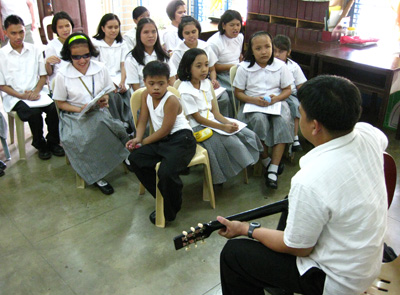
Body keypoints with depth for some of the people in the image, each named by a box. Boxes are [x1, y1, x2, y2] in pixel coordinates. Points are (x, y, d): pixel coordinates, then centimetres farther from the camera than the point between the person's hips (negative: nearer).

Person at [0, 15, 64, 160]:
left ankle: (53, 142, -3)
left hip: (35, 93, 3)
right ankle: (40, 145, -3)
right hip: (14, 97, -2)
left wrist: (36, 91, -9)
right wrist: (22, 96, -13)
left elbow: (43, 76, 9)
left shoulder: (34, 50, 7)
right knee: (34, 112, -30)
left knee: (53, 107, -25)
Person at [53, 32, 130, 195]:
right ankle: (96, 176, -20)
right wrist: (79, 109, -16)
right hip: (75, 117, -2)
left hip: (100, 113, 2)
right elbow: (61, 103, 1)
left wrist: (105, 100, -13)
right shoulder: (62, 75, -4)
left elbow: (109, 92, 11)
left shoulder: (101, 69, 2)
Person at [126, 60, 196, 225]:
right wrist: (138, 138, -8)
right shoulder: (146, 95, 7)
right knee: (135, 158, -8)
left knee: (166, 172, -29)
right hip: (162, 141, 9)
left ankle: (169, 212, -1)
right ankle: (163, 199, 2)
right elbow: (142, 120, 10)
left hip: (181, 139, -8)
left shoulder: (171, 101, -16)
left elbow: (165, 130, -14)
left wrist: (144, 142, -6)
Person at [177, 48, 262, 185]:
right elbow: (198, 118, -17)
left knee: (248, 135, -3)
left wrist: (227, 122, -10)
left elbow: (214, 110, 9)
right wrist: (223, 127, -21)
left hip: (213, 121, 8)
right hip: (199, 128, -8)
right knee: (232, 143, -23)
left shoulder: (206, 83, 7)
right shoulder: (185, 91, -17)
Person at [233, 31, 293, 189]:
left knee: (283, 121, -30)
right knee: (259, 119, -35)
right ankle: (266, 161, -13)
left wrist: (277, 98, -14)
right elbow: (238, 92, 1)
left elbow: (287, 90, 8)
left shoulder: (280, 66, 2)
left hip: (276, 103, 1)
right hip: (252, 104, -1)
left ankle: (273, 170, -28)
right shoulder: (244, 68, -2)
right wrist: (254, 100, -17)